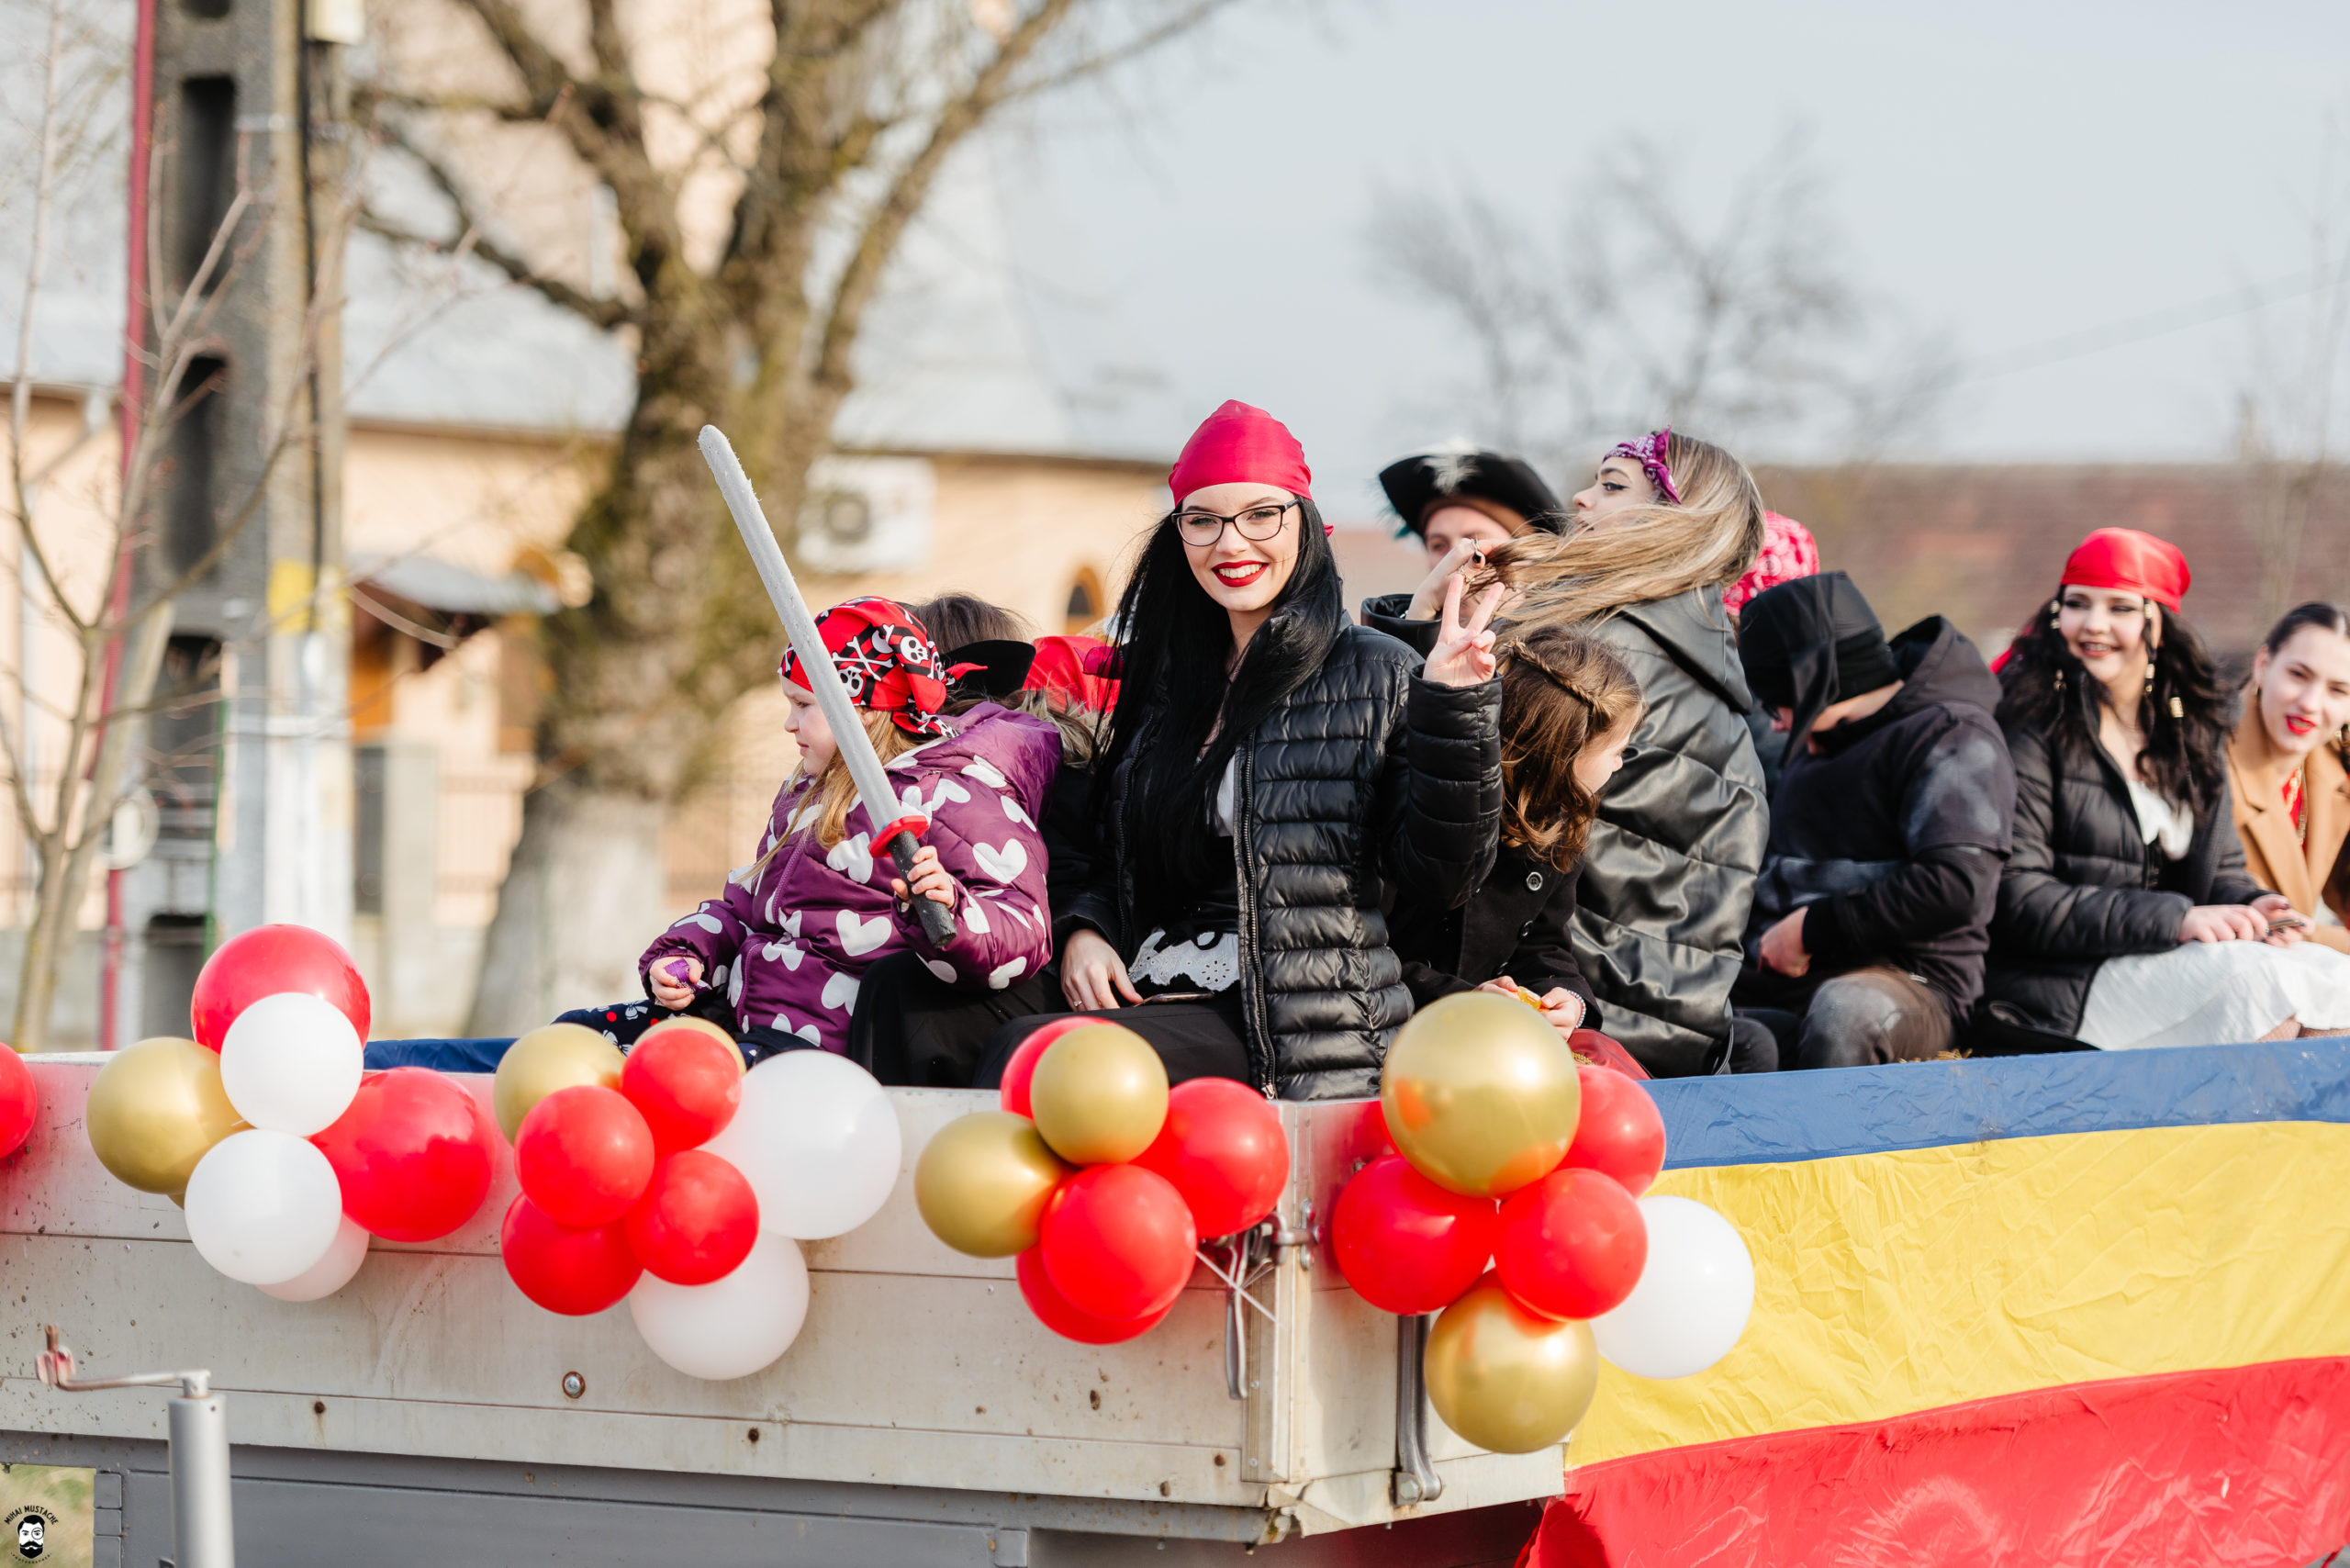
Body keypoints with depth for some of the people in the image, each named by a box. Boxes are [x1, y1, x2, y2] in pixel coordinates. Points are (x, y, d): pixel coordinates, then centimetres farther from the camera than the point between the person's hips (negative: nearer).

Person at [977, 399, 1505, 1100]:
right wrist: (1083, 930, 6)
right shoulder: (1160, 678, 20)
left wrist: (1453, 706, -15)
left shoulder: (1375, 676, 3)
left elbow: (1440, 874, -4)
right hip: (1151, 1001, 6)